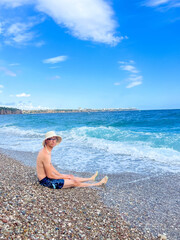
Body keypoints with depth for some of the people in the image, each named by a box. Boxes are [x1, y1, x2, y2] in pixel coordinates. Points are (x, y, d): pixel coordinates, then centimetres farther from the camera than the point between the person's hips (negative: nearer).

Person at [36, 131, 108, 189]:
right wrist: (62, 177, -9)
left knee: (71, 176, 19)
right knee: (74, 182, -2)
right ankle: (98, 184, 12)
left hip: (45, 177, 9)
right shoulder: (46, 155, -28)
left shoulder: (46, 151, 4)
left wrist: (60, 175, 10)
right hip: (46, 181, -9)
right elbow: (50, 175, -24)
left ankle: (91, 178, 39)